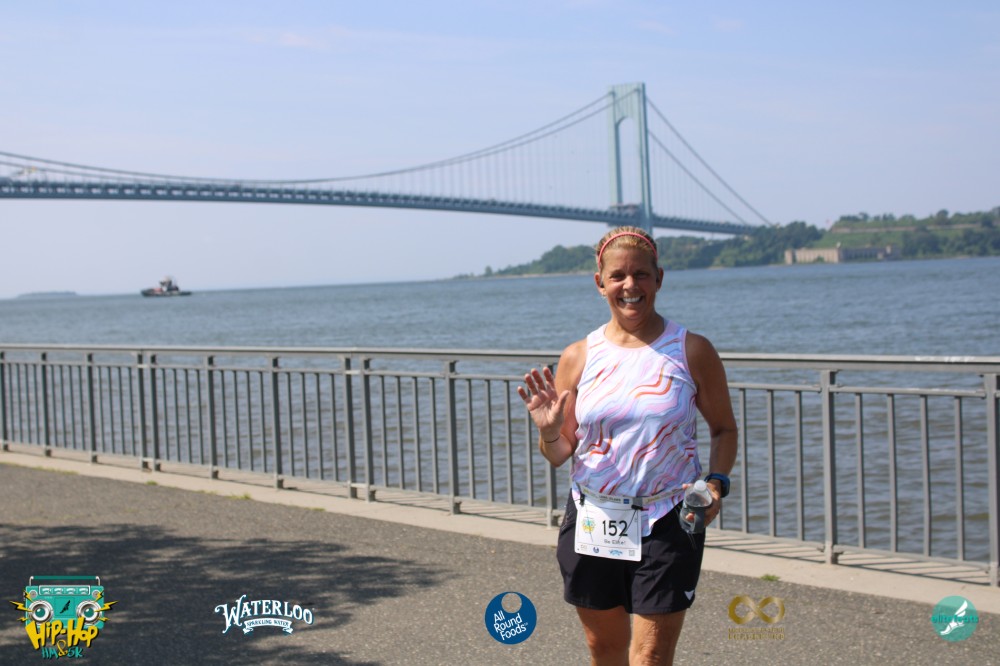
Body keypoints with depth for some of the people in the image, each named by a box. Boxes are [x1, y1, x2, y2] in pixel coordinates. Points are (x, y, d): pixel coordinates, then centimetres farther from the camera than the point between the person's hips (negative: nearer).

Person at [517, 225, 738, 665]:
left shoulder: (691, 351, -2)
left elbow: (723, 429, 7)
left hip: (667, 526, -2)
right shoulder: (578, 358, 2)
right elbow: (559, 455, 6)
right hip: (591, 524, 3)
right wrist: (549, 431, -16)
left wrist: (716, 483, -10)